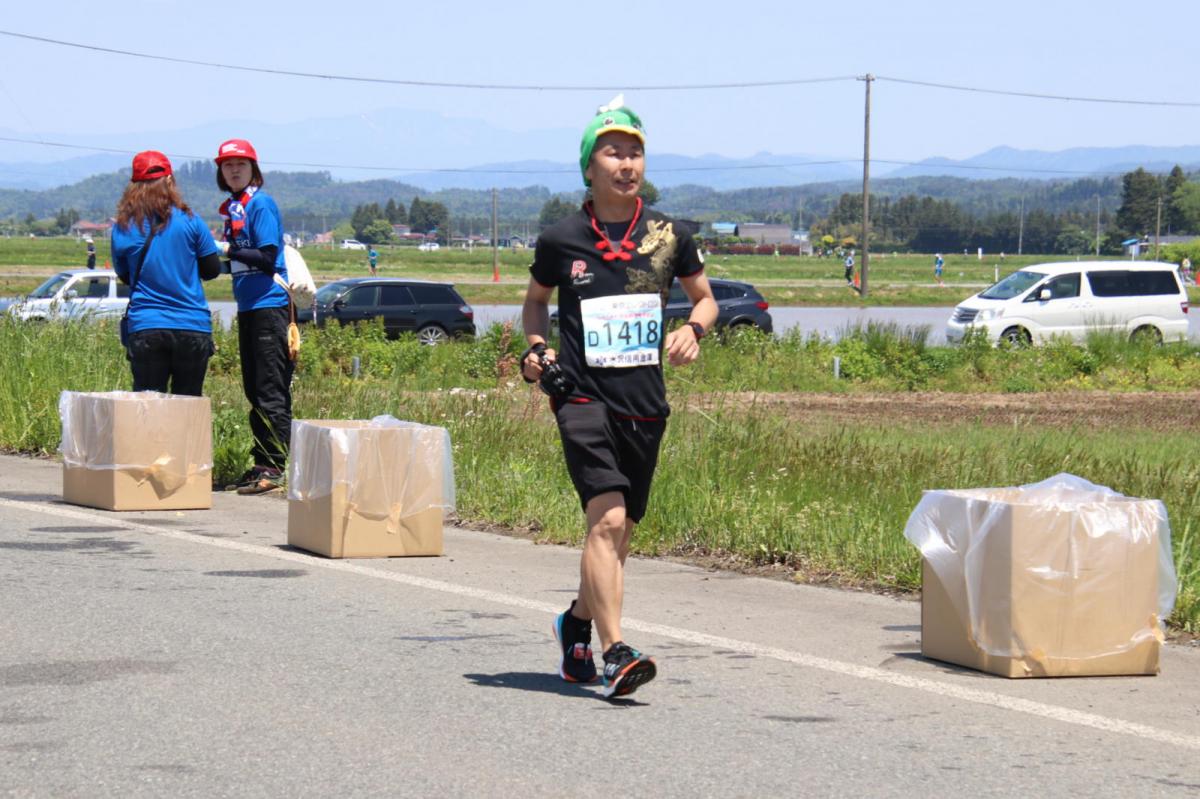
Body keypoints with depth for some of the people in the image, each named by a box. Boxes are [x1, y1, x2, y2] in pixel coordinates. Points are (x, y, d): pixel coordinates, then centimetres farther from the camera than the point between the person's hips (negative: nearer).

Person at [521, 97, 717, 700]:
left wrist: (692, 330, -3)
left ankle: (577, 623, 39)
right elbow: (535, 299, 18)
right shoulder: (561, 240, 0)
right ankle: (614, 653, -23)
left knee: (618, 531, 13)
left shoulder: (668, 236, 4)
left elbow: (704, 297, 18)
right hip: (583, 396, -3)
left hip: (645, 402, 3)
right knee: (606, 518, -20)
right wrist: (535, 348, 0)